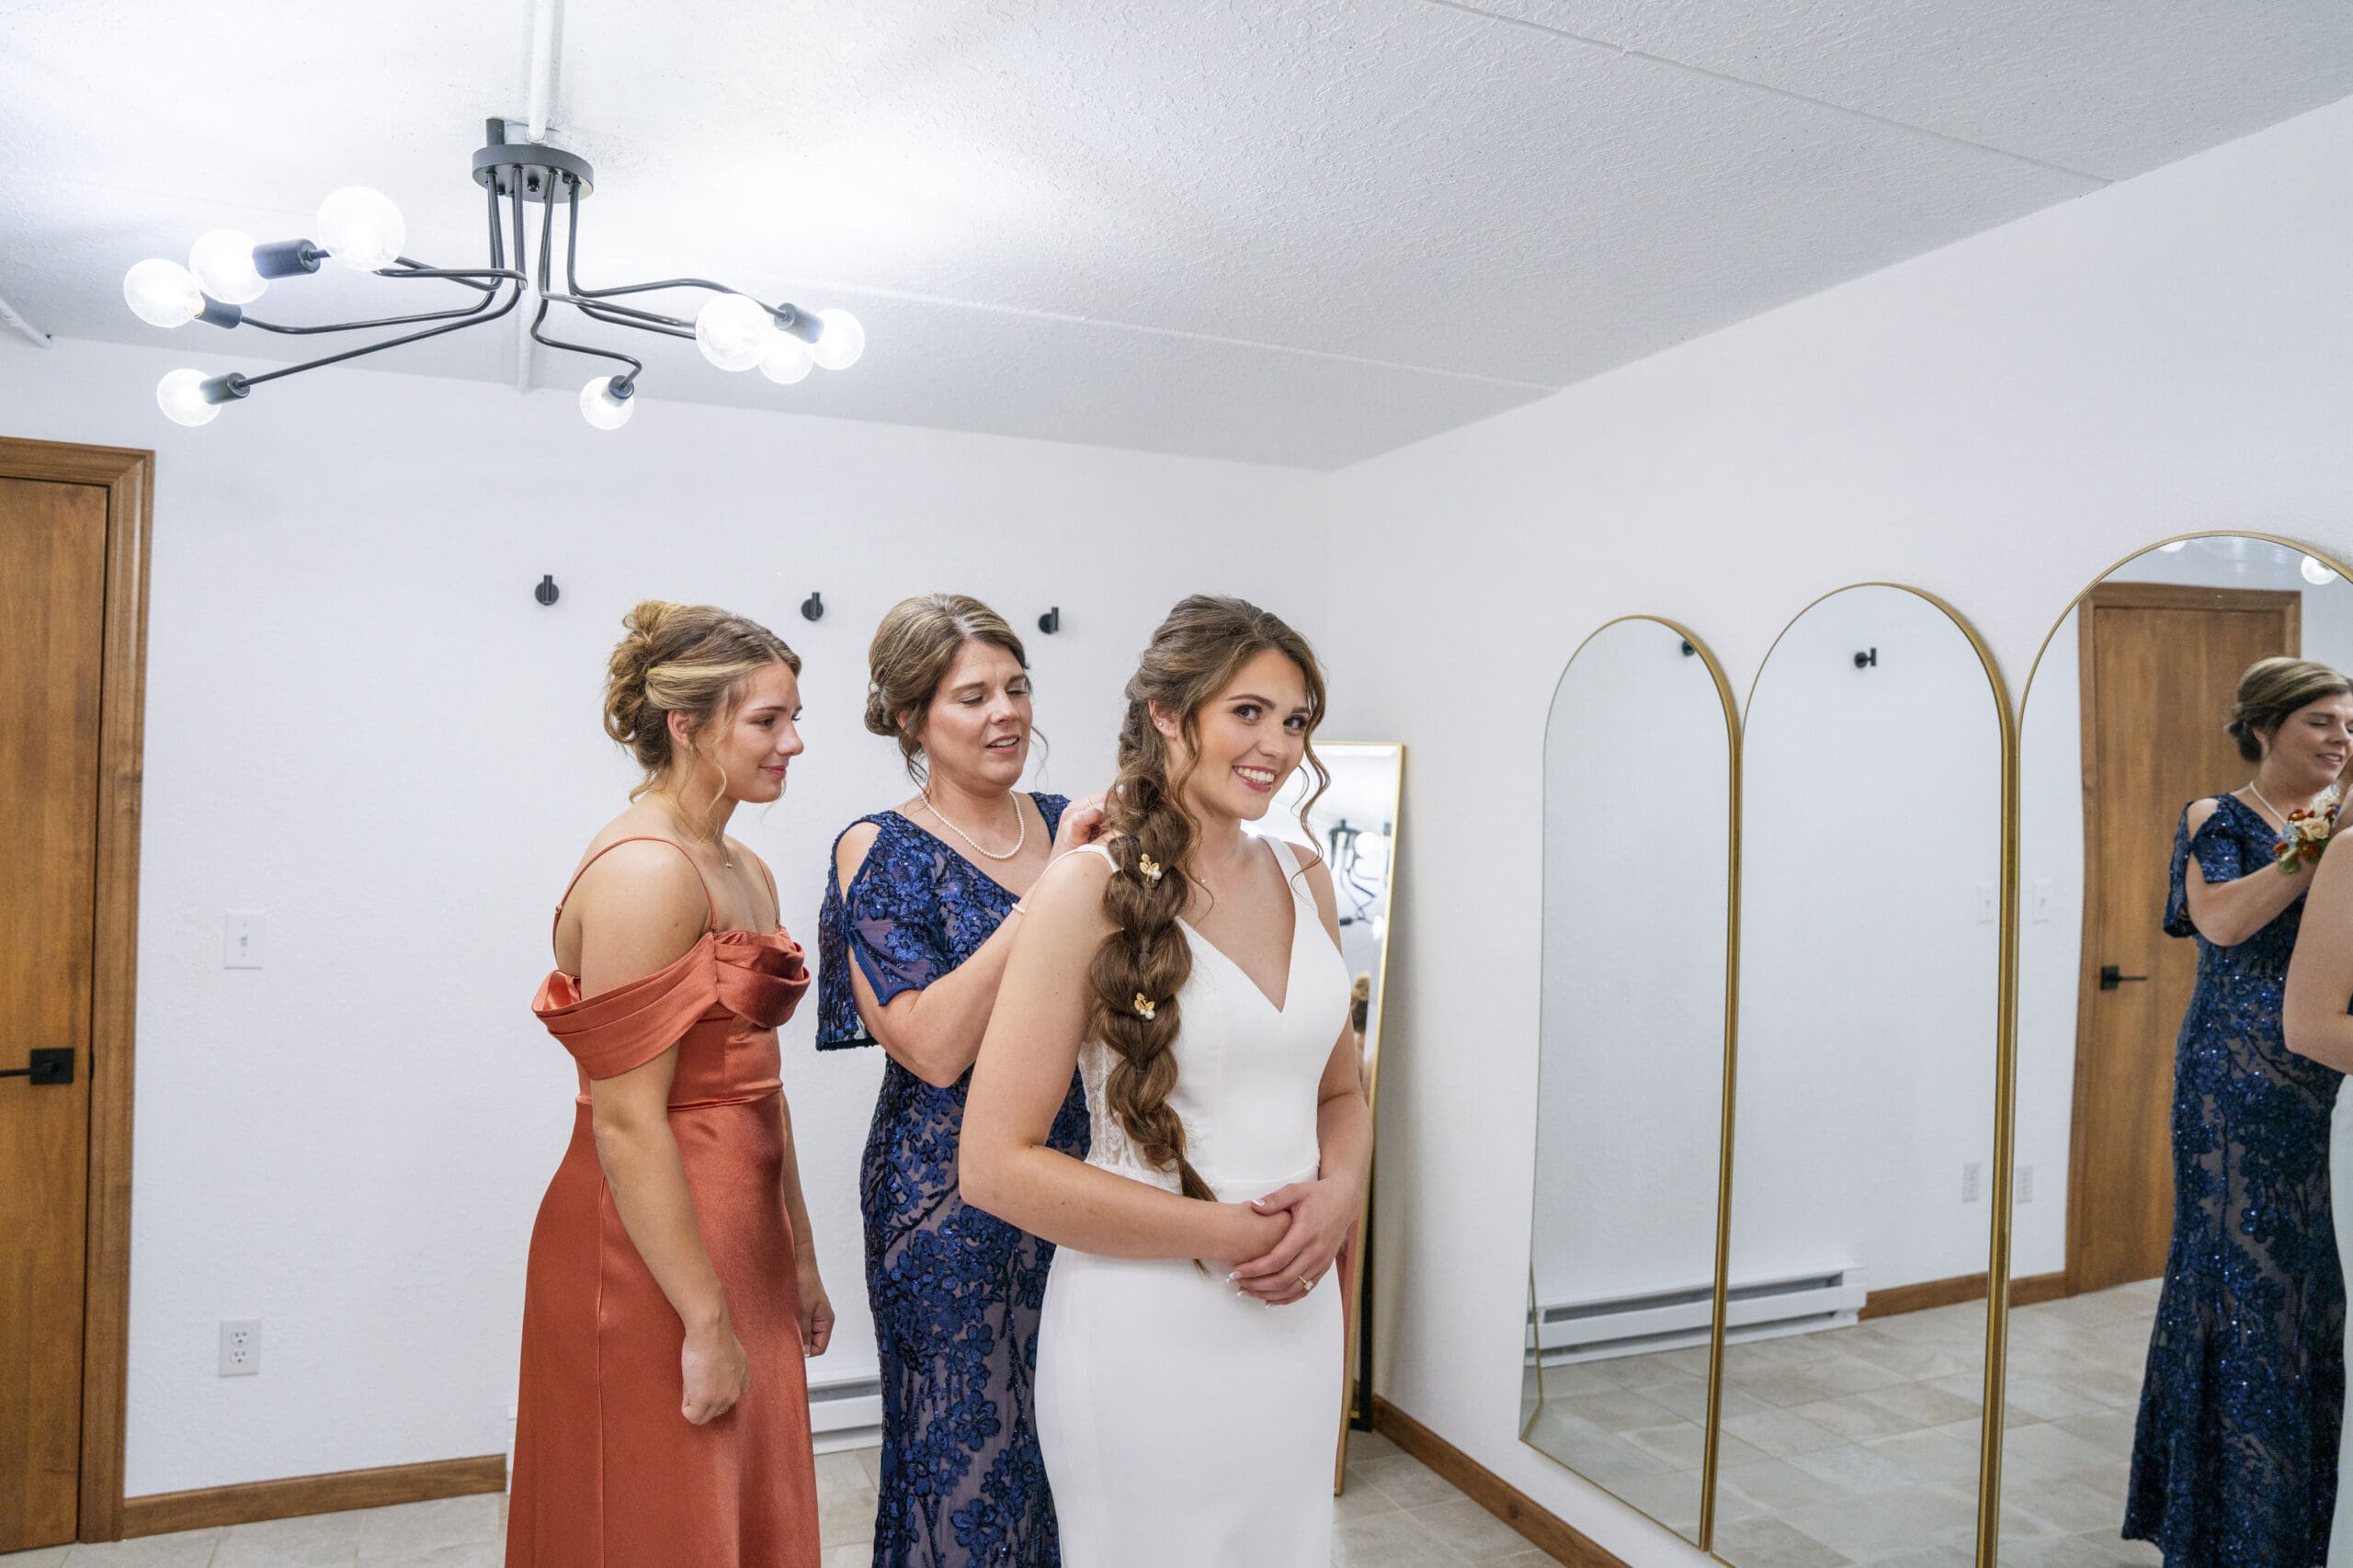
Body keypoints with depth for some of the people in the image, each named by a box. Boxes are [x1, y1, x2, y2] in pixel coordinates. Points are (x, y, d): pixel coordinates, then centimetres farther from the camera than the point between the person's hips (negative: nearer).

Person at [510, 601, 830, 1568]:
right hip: (653, 1260, -9)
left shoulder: (745, 872, 9)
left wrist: (800, 1259, 15)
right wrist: (707, 1322, -18)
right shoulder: (644, 871, -19)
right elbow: (626, 1123, -22)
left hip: (739, 1241, 9)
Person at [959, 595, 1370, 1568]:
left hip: (1298, 1312, 6)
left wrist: (1336, 1195, -7)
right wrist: (1220, 1233, -17)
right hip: (1147, 1325, -5)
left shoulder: (1304, 879, 4)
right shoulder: (1094, 889, -14)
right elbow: (997, 1165, -16)